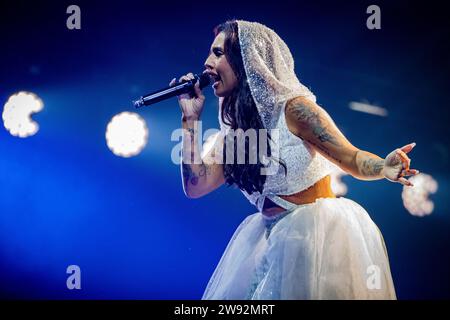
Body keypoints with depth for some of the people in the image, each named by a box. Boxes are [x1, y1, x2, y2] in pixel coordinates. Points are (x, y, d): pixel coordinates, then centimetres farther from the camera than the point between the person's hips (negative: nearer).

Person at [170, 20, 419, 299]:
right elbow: (196, 185, 0)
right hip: (273, 241, 6)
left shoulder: (293, 109, -14)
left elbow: (352, 159, -14)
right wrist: (191, 118, 0)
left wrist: (386, 168, -37)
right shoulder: (232, 131, 5)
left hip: (320, 232, -6)